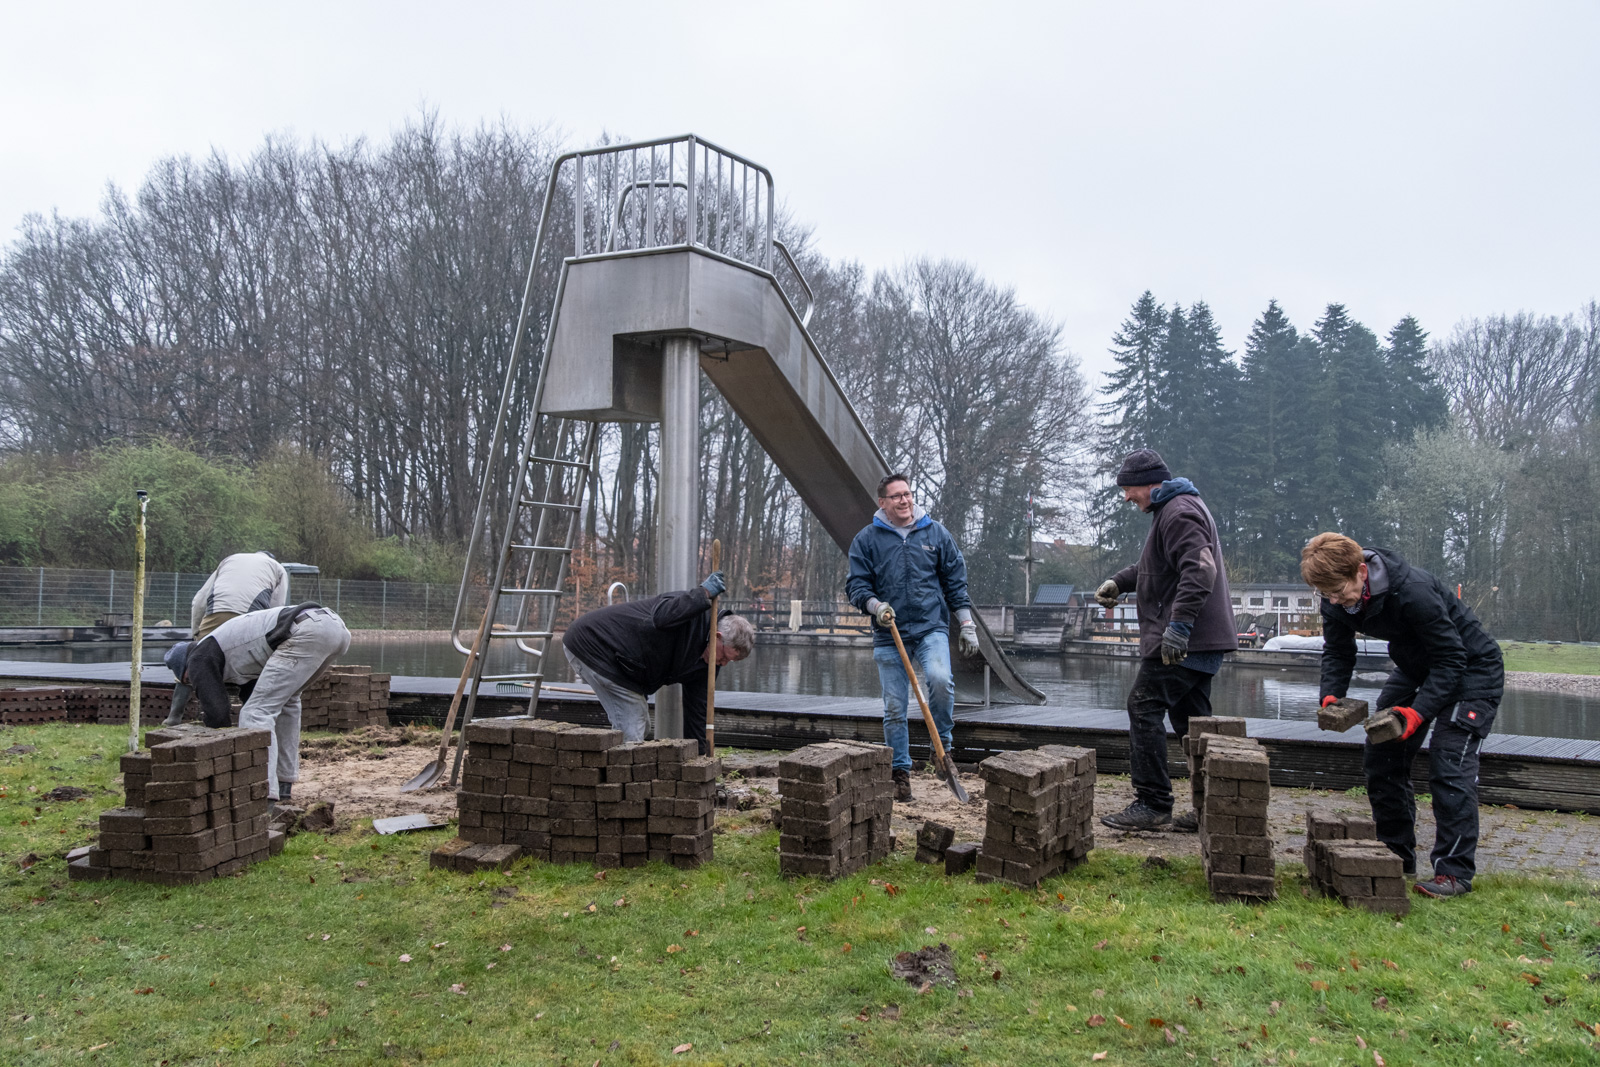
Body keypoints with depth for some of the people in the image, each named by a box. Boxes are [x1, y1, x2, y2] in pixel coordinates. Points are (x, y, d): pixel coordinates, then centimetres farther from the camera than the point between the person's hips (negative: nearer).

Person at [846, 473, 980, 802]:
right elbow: (856, 584, 4)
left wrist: (967, 624, 6)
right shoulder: (867, 539, 5)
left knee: (940, 678, -27)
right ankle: (900, 773, 14)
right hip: (888, 635, 0)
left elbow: (956, 581, 12)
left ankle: (943, 742, -4)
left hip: (931, 627, 0)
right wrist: (875, 605, -16)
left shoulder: (936, 534, 9)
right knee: (894, 708, 1)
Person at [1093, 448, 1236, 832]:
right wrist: (1119, 580, 18)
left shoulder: (1180, 513, -13)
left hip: (1182, 641, -11)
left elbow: (1199, 570, -26)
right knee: (1191, 718, 12)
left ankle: (1153, 804, -6)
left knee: (1144, 709, -8)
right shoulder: (1171, 510, 22)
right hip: (1201, 639, 11)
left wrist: (1178, 624, -31)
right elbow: (1154, 565, 34)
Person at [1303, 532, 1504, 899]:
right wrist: (1331, 696, -17)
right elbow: (1337, 652, 1)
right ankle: (1396, 854, 15)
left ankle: (1455, 871, -9)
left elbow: (1451, 659, -28)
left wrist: (1417, 712, -35)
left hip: (1471, 667, -7)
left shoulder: (1413, 591, -35)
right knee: (1380, 755, 2)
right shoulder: (1337, 600, -14)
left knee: (1449, 765, -17)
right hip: (1416, 668, 7)